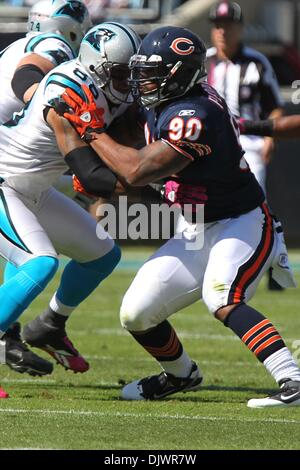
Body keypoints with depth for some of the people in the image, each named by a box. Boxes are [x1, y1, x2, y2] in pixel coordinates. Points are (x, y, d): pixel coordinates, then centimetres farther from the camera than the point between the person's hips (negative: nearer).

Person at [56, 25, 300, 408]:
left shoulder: (194, 115, -27)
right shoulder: (161, 108, 2)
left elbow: (137, 172, -28)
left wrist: (92, 131, -18)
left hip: (242, 226, -9)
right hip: (198, 232, 9)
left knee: (221, 301, -34)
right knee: (136, 314, 6)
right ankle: (181, 374, 33)